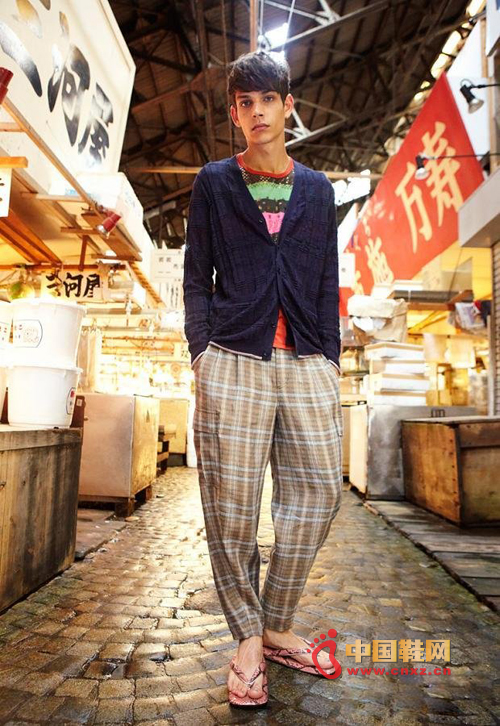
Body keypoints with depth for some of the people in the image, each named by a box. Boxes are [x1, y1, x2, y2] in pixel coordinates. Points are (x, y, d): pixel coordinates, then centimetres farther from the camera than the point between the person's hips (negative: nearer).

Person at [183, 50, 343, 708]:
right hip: (235, 358, -2)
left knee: (318, 493, 1)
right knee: (232, 503, -3)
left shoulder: (317, 188, 20)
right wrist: (201, 350, -3)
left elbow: (327, 281, 16)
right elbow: (197, 276, 9)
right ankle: (248, 637, 17)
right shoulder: (214, 182, 14)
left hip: (307, 363, 3)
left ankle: (277, 626, 20)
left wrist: (331, 357, 6)